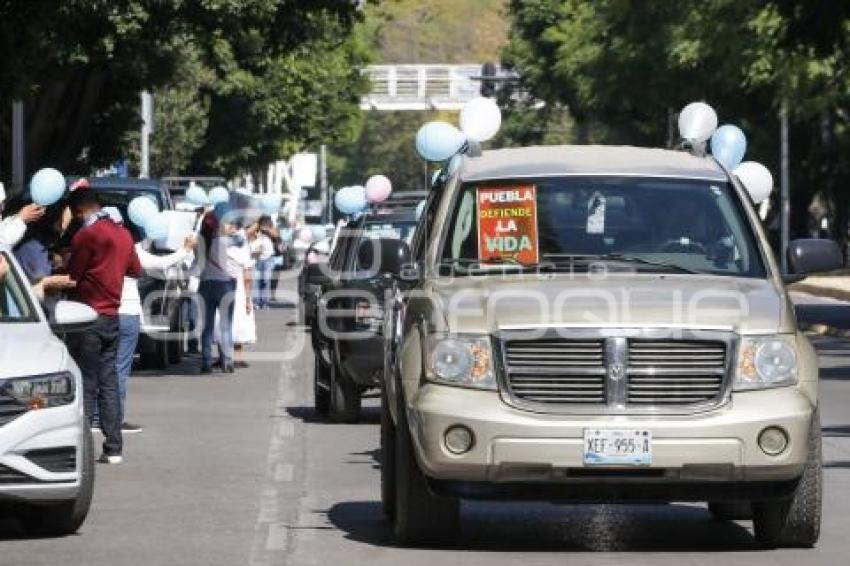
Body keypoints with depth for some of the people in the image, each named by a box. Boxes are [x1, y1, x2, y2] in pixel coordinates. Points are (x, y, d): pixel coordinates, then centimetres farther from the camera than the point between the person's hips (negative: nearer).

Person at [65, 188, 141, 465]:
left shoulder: (86, 235, -14)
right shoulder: (123, 234, 9)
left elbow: (71, 276, -11)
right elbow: (135, 270, 21)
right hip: (112, 316, 7)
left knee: (86, 384, -6)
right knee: (108, 382, 9)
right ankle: (113, 448, 7)